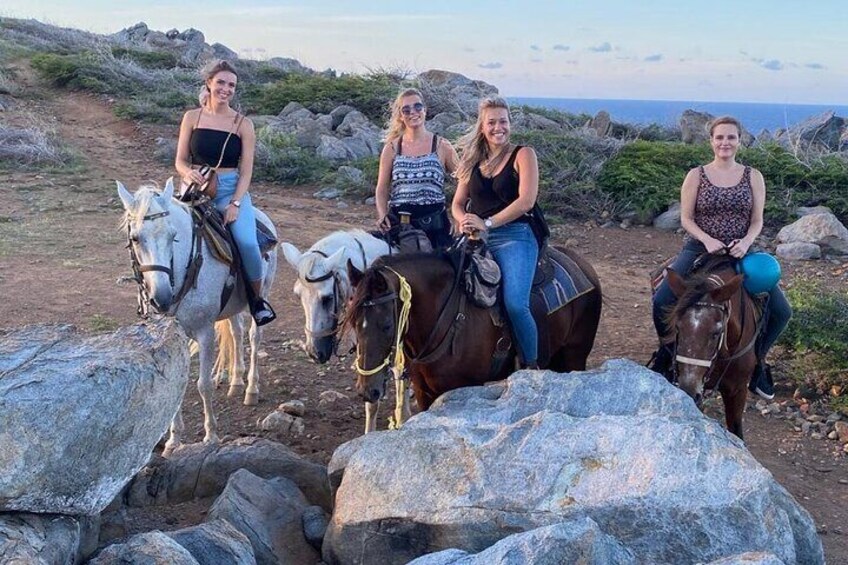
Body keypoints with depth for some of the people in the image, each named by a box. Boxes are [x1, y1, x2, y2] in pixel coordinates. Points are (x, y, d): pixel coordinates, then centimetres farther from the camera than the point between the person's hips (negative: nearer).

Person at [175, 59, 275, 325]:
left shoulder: (243, 124, 3)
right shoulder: (192, 118, 7)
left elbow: (246, 171, 0)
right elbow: (180, 160, 8)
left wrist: (235, 204, -13)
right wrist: (188, 172, -16)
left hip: (231, 190, -1)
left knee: (247, 242, -26)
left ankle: (257, 298, -1)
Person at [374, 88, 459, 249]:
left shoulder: (442, 146, 5)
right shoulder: (392, 148, 9)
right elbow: (381, 189, 11)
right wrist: (382, 216, -6)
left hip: (434, 224, -1)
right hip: (397, 223, 1)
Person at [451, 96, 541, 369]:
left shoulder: (523, 155, 3)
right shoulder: (473, 160, 18)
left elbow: (526, 201, -9)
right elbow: (457, 203, 19)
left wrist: (487, 223, -14)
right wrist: (463, 221, -5)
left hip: (513, 236, -5)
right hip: (475, 240, 5)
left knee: (515, 304, -23)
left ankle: (531, 368, -5)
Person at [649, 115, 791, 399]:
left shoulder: (753, 176, 4)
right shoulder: (696, 175, 0)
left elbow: (757, 221, 3)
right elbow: (686, 219, -1)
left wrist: (746, 242, -18)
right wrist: (708, 240, -19)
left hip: (740, 253, 2)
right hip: (700, 250, -2)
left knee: (781, 312, -11)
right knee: (661, 301, -25)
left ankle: (757, 362, 15)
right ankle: (666, 352, 6)